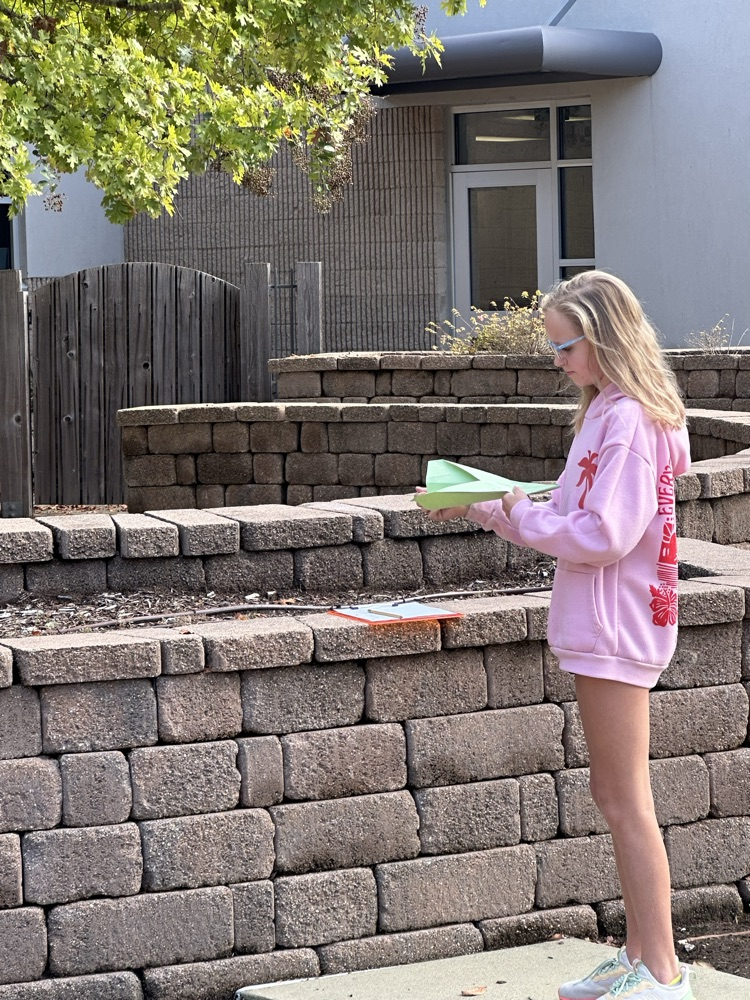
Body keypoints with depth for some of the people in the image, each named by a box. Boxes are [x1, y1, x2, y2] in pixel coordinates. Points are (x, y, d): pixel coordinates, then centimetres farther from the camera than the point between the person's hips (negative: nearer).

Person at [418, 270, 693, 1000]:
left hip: (615, 626, -10)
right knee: (614, 796, 15)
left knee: (626, 801, -5)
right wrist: (488, 509, 9)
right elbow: (576, 518, 17)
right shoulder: (610, 412, 14)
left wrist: (523, 516, -11)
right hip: (600, 627, 10)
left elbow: (604, 534, -23)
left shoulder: (629, 419, -18)